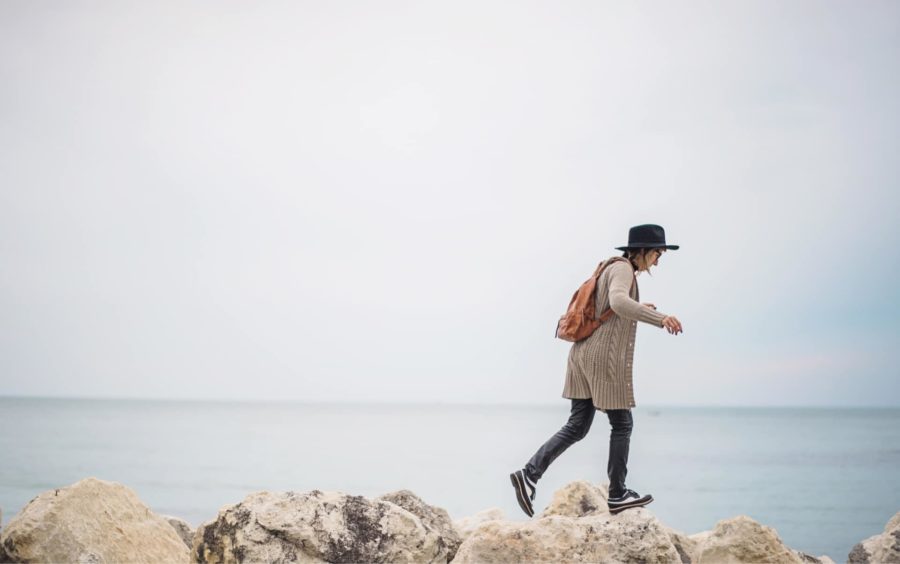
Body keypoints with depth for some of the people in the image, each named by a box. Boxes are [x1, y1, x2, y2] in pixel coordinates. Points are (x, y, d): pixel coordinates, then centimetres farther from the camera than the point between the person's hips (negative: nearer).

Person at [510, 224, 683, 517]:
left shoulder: (614, 268, 19)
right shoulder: (622, 269, -11)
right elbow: (618, 301, -32)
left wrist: (637, 309, 34)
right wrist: (659, 318, -40)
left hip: (584, 354, 9)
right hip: (605, 358, -9)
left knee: (577, 427, 7)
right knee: (622, 425, 6)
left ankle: (530, 473, -5)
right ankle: (617, 495, 15)